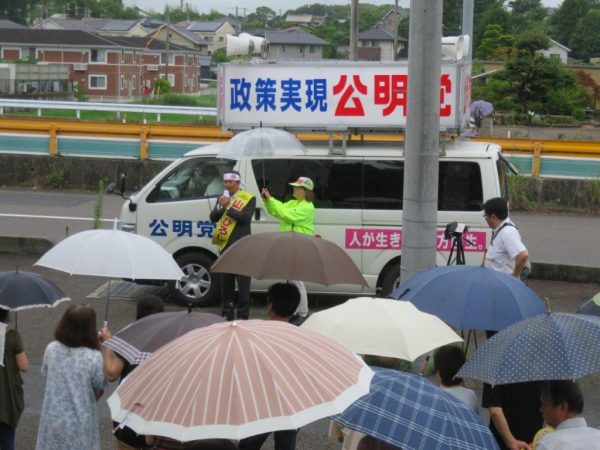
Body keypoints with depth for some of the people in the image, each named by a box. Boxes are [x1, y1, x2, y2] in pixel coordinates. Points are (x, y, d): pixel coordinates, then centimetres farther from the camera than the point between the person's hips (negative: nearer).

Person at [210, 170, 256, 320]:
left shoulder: (249, 199, -3)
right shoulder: (222, 198, 14)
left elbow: (246, 217, -16)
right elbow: (213, 217, 8)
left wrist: (228, 207, -17)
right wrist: (220, 206, -9)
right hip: (225, 244, 6)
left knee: (243, 281, -5)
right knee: (226, 281, 10)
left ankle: (243, 314, -3)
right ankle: (227, 313, 17)